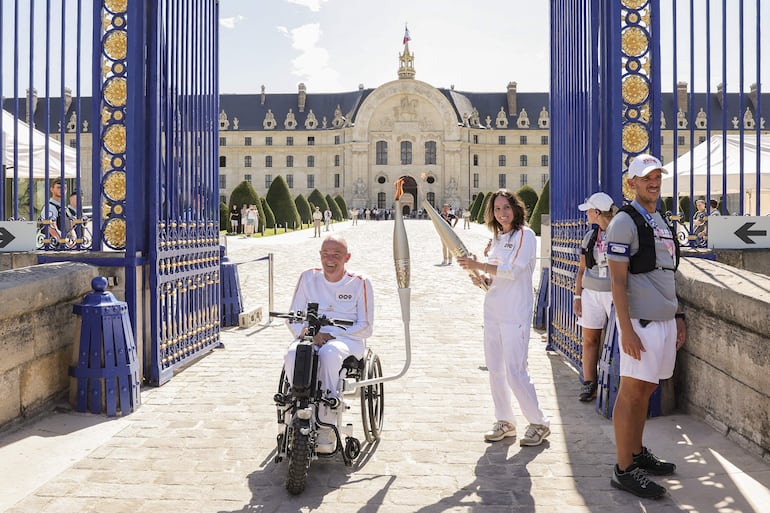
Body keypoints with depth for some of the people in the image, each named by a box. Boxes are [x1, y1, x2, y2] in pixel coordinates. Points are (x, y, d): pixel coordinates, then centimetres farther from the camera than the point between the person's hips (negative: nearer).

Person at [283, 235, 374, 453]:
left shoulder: (360, 283, 0)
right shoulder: (308, 278, 8)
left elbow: (365, 327, -2)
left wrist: (332, 335, -14)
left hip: (347, 339, -2)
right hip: (310, 337, 3)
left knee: (329, 353, -38)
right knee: (293, 355, -33)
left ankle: (326, 425, -30)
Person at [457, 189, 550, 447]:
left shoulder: (525, 235, -7)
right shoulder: (497, 237, 16)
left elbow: (512, 270, -18)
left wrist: (477, 265, -19)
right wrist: (483, 278, -1)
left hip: (515, 312, -8)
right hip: (493, 309, 8)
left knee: (515, 371, -8)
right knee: (495, 369, 10)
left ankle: (539, 423, 9)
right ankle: (504, 422, 23)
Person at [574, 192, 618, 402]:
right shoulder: (590, 236, 11)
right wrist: (577, 296, 10)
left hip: (615, 292, -5)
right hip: (591, 292, 5)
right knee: (589, 339, 5)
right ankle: (589, 383, 10)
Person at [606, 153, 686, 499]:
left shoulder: (662, 222, 17)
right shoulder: (624, 222, -9)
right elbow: (618, 281, -14)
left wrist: (678, 317, 18)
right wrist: (626, 330, -19)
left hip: (665, 321, 8)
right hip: (640, 322, -8)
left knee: (645, 391, 15)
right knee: (631, 393, -3)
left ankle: (637, 454, 27)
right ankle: (624, 470, 4)